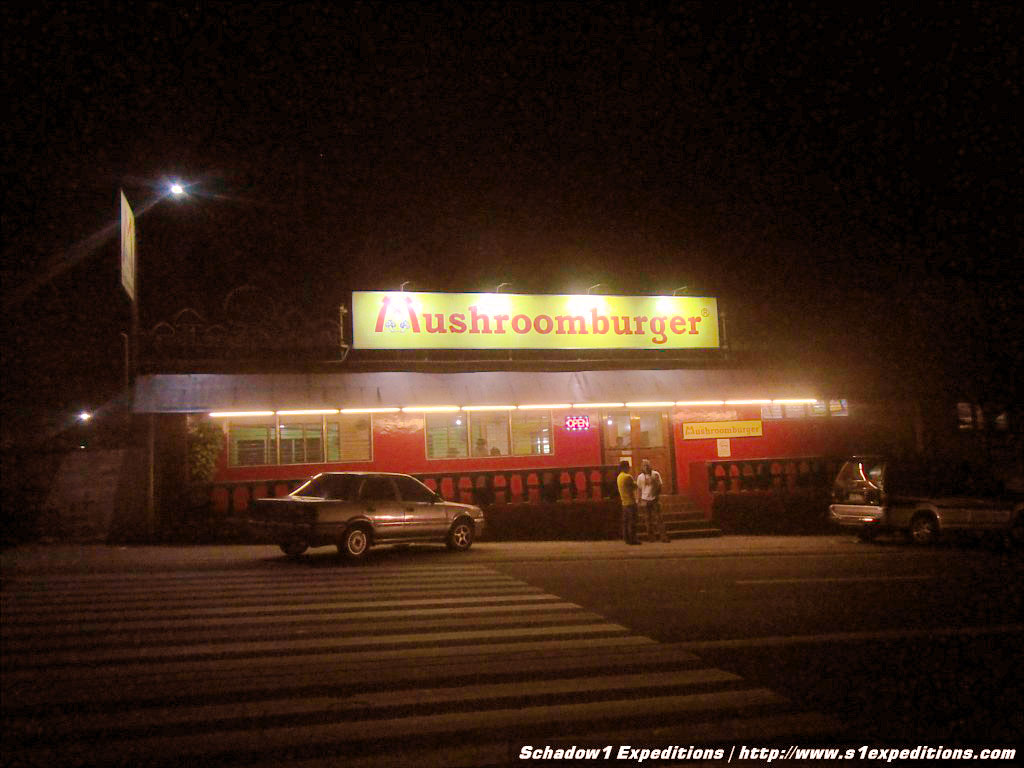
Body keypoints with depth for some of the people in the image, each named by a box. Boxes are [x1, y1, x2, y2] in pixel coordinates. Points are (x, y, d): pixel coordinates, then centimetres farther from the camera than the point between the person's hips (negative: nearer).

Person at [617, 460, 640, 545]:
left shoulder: (619, 477, 12)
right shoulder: (628, 476, -16)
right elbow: (635, 486, -10)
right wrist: (634, 484, 8)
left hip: (624, 502, 8)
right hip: (631, 502, -8)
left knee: (625, 521, 10)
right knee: (632, 522, -4)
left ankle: (626, 538, 13)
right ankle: (632, 539, -4)